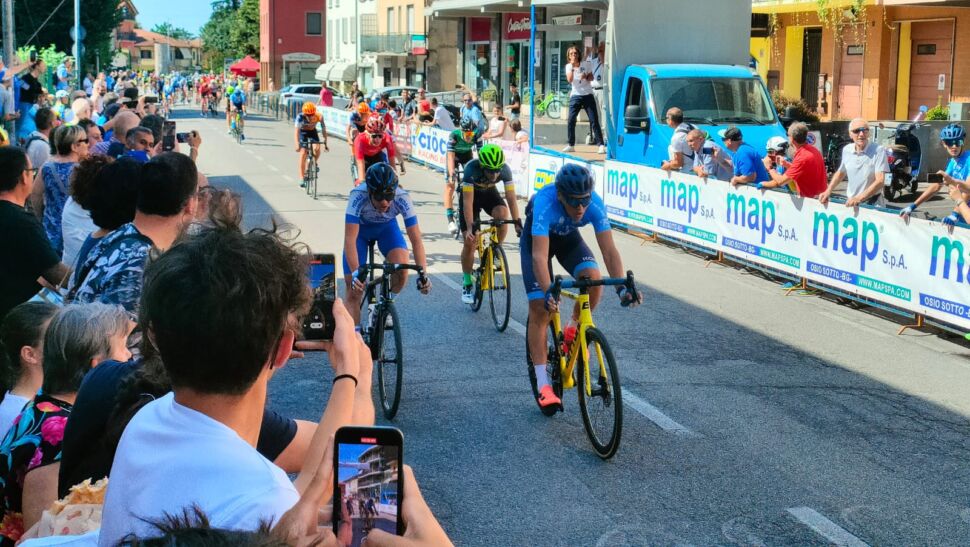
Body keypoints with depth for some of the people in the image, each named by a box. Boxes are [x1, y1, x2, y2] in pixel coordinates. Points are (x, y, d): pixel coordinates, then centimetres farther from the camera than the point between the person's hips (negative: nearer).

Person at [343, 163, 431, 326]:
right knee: (354, 290, -9)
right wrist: (355, 273, -53)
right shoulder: (358, 196, -39)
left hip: (387, 227, 1)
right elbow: (350, 239, -42)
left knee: (402, 267, -26)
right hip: (360, 228, -1)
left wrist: (422, 274, -42)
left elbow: (416, 240, -32)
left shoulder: (402, 198, -34)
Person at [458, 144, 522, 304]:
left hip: (489, 193, 2)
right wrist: (470, 227, -44)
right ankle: (467, 283, 8)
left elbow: (511, 198, -25)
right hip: (471, 194, -2)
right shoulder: (471, 169, -37)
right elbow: (468, 201, -37)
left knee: (503, 214, -31)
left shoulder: (505, 170, -29)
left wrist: (518, 222, -33)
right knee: (470, 241, -9)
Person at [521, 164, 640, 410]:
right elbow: (540, 256, -48)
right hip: (536, 238, -3)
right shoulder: (545, 202, -41)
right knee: (540, 308, -14)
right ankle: (543, 385, -9)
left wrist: (621, 287, -45)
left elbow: (609, 250, -32)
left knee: (593, 277, -27)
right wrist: (548, 291, -61)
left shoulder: (595, 204, -32)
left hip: (568, 237, 3)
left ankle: (574, 331, 2)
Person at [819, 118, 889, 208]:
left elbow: (880, 181, -21)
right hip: (850, 202, 4)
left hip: (872, 204, -4)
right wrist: (828, 191, 7)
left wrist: (859, 198, -32)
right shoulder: (846, 150, 3)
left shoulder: (878, 150, -13)